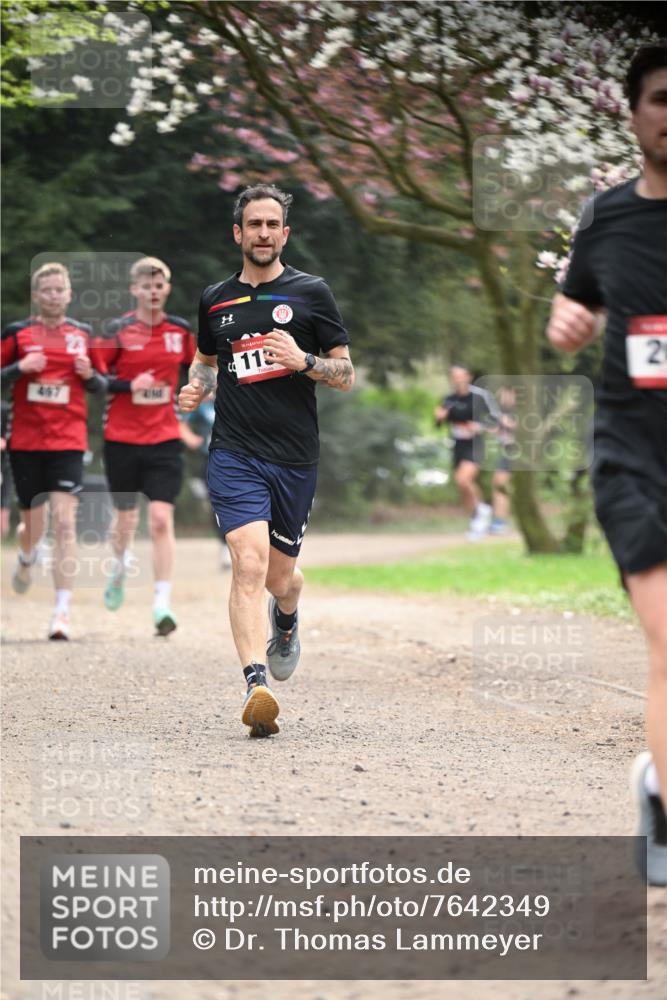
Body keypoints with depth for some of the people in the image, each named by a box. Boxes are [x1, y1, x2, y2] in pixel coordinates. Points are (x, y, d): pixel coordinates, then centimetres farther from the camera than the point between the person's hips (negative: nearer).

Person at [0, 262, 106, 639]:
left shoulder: (83, 335, 6)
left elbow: (101, 386, 15)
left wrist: (90, 375, -7)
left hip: (68, 442, 0)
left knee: (65, 523, -13)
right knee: (34, 525, 7)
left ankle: (63, 612, -14)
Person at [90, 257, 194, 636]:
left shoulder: (181, 330, 4)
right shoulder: (119, 331, -5)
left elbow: (197, 367, 22)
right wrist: (128, 385, -19)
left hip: (165, 439, 1)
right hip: (122, 438, -1)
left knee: (161, 519, -11)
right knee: (126, 517, 11)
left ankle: (162, 604, -12)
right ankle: (120, 568, 45)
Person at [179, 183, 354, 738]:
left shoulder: (310, 292, 3)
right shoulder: (216, 298, 10)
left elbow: (346, 375, 5)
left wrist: (303, 361, -15)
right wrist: (198, 386, 6)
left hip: (296, 457, 0)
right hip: (235, 454, 0)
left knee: (280, 575, 12)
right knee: (250, 563, -19)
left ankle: (286, 623, 50)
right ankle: (257, 689, -28)